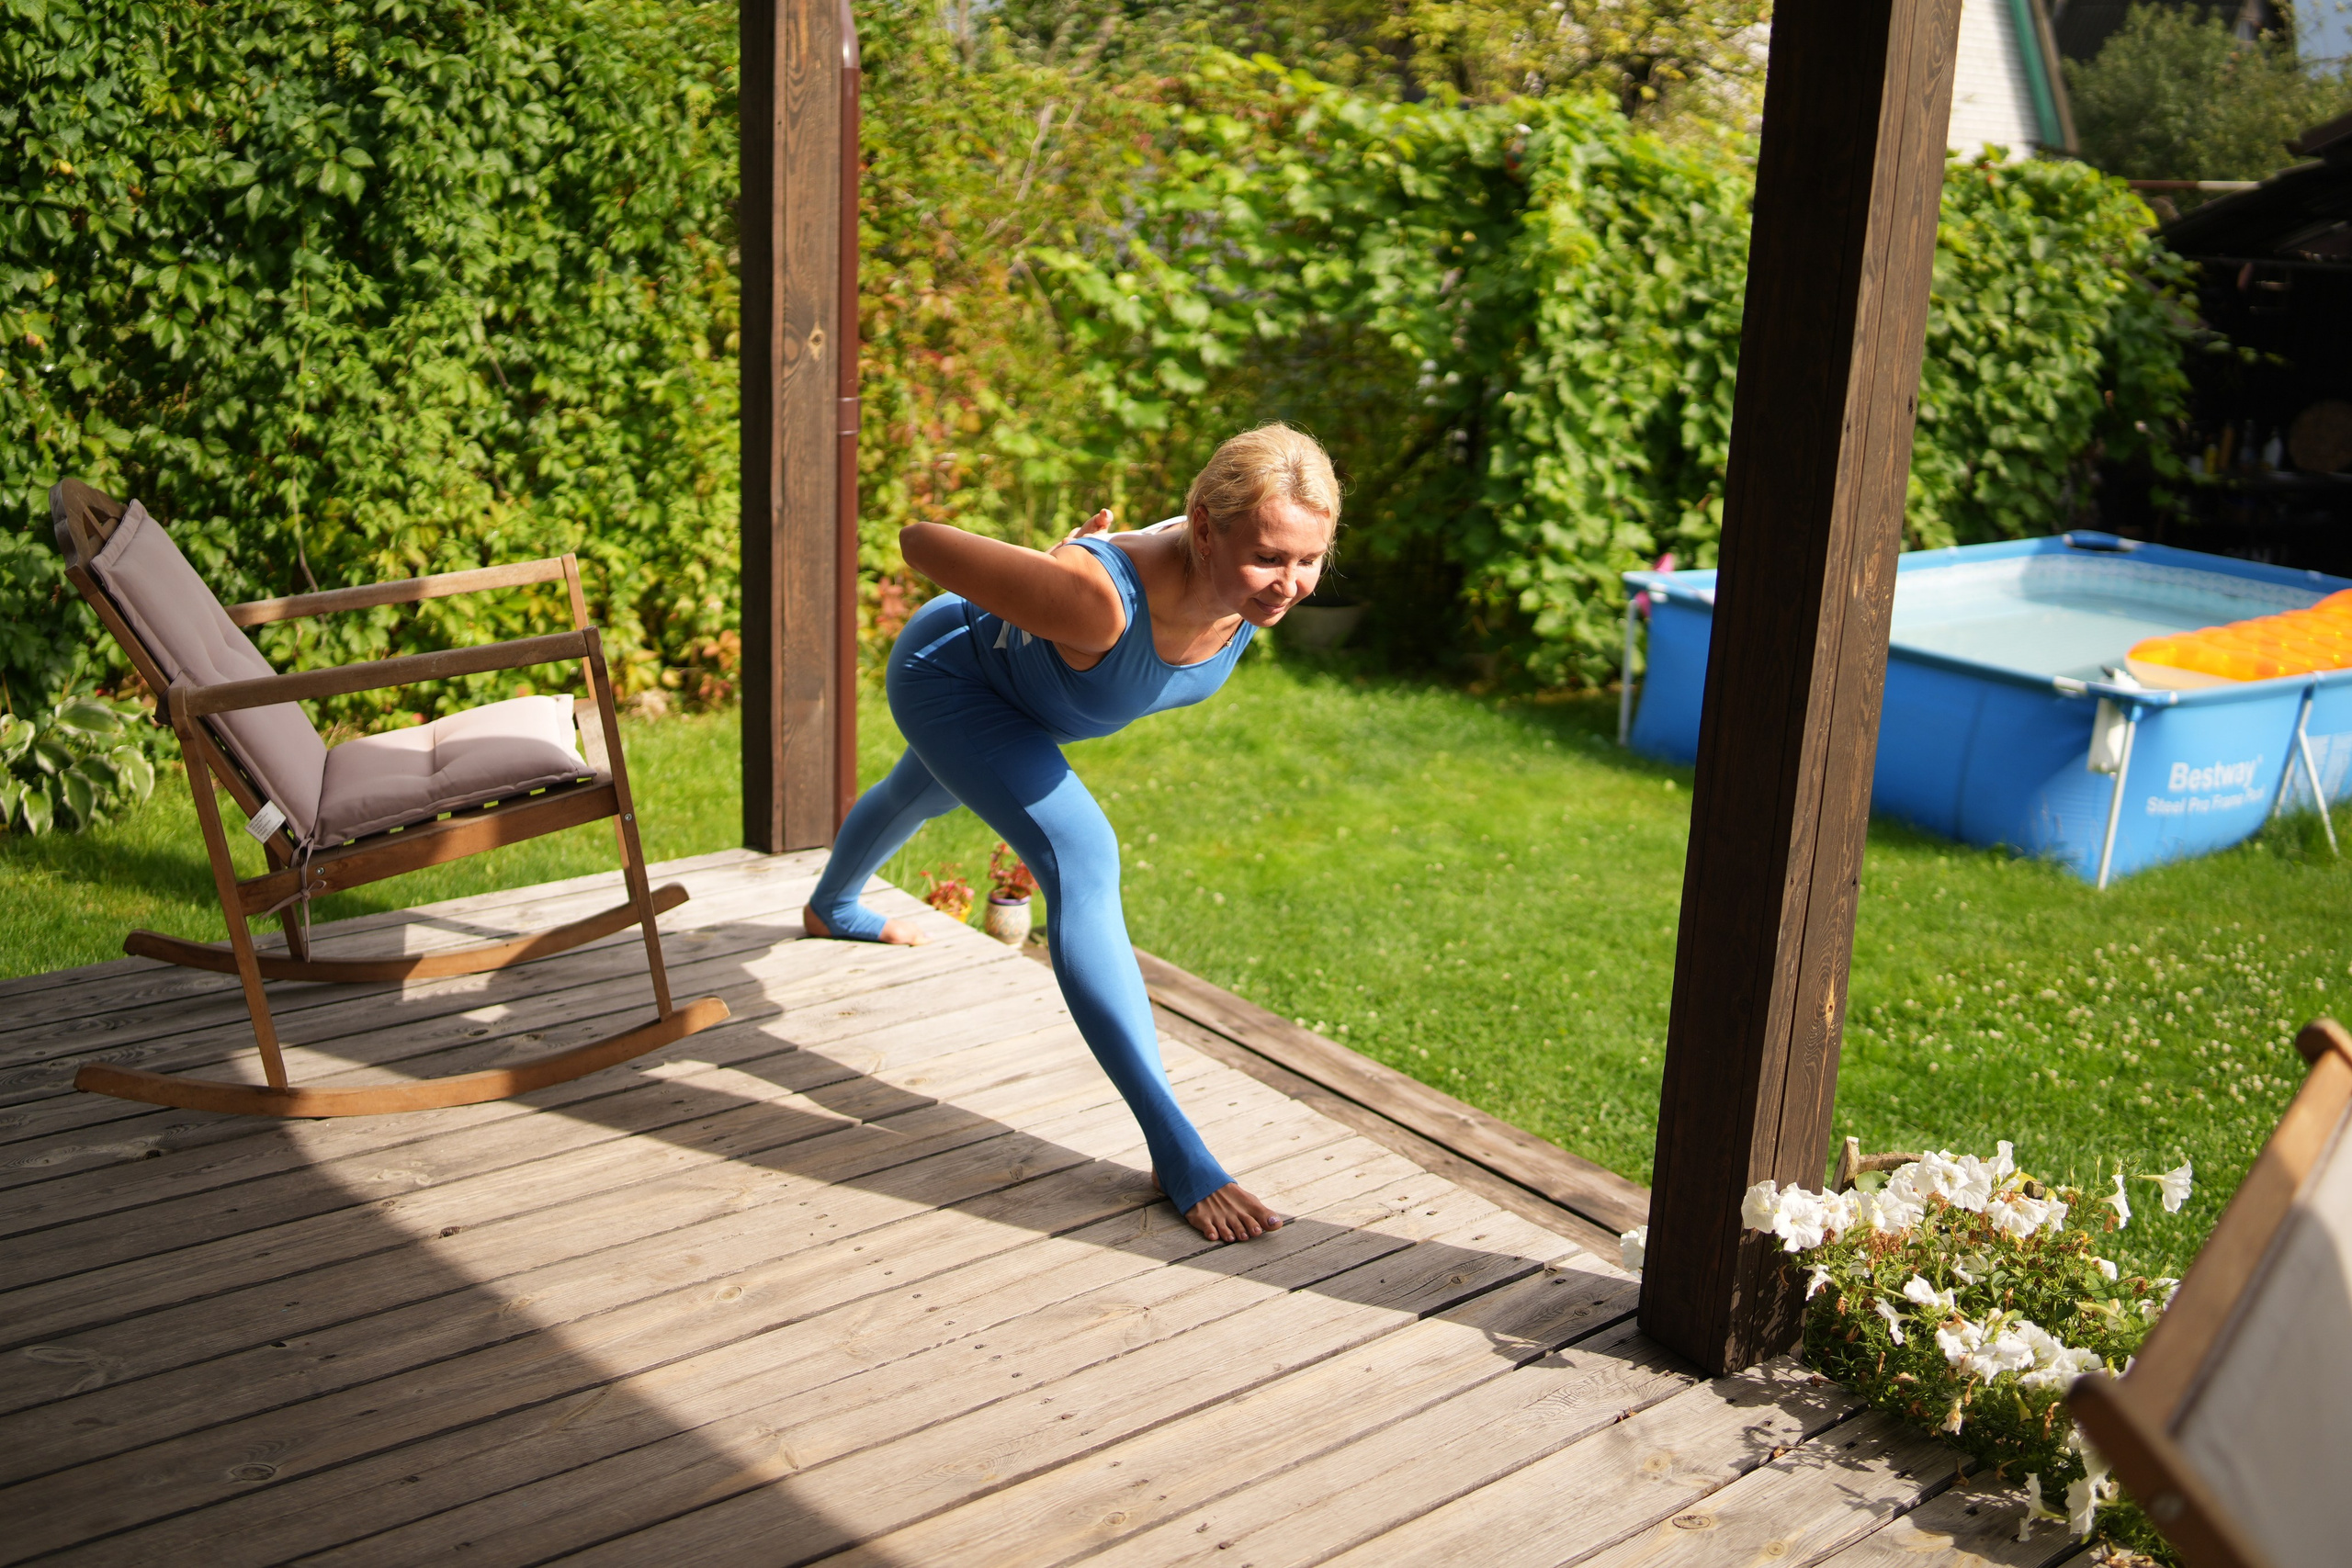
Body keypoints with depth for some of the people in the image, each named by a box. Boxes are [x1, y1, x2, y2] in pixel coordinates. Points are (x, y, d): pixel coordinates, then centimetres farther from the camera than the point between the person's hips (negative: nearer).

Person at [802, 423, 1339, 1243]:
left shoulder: (1259, 582, -31)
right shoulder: (1098, 602, -49)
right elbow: (918, 539, -37)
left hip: (1015, 685, 7)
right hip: (947, 673, -7)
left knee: (921, 795, 36)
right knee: (1081, 859, -26)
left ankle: (829, 908, 71)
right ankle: (1176, 1154, -22)